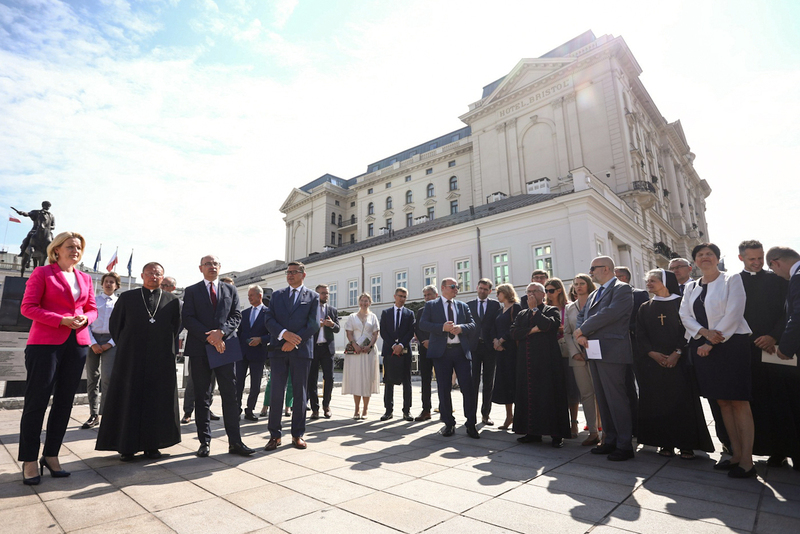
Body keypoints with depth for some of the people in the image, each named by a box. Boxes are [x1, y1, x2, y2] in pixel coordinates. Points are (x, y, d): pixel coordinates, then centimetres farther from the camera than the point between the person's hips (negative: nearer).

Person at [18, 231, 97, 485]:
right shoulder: (42, 273, 1)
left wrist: (85, 319, -5)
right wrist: (62, 320, -16)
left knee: (64, 402, 8)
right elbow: (28, 307, -5)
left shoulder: (85, 278, 15)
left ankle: (51, 456, 19)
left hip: (77, 344, 5)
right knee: (36, 401, 1)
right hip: (45, 343, -5)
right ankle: (29, 461, 12)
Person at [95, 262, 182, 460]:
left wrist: (164, 345, 6)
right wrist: (125, 345, 8)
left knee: (158, 401, 4)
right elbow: (115, 324, 10)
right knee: (129, 400, 5)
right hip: (131, 359, 0)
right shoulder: (127, 297, 5)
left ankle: (152, 444, 16)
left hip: (161, 360, 0)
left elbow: (177, 326, 10)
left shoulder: (172, 300, 5)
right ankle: (127, 446, 16)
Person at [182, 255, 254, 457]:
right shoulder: (191, 291, 8)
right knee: (202, 397, 8)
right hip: (200, 349, -1)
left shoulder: (230, 290, 12)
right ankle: (204, 442, 18)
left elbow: (236, 316, 5)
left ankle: (235, 442, 7)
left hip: (225, 347, 1)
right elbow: (187, 319, -3)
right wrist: (209, 337, -14)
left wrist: (221, 332, -13)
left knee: (230, 396, 1)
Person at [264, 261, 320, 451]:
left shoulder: (313, 297, 5)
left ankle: (298, 435, 17)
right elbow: (269, 320, 2)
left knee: (300, 393, 6)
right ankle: (275, 435, 15)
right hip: (278, 349, 2)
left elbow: (314, 324, -4)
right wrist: (285, 334, -15)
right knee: (276, 393, 3)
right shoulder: (277, 295, 13)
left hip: (301, 350, -1)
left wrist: (295, 341, -13)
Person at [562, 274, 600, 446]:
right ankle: (592, 432, 15)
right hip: (577, 356, 4)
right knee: (585, 393, 7)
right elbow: (567, 333, 12)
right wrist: (574, 352, 0)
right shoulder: (569, 307, 15)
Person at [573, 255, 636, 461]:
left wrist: (582, 330, -13)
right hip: (594, 352, 8)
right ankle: (610, 440, 24)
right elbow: (582, 316, 16)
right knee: (602, 398, 13)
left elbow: (610, 313, -20)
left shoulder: (622, 289, -6)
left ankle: (624, 445, 8)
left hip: (612, 352, -8)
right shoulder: (594, 294, 20)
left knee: (616, 398, -3)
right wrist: (581, 334, -5)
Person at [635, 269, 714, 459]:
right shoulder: (645, 308, 12)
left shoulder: (680, 304, 3)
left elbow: (688, 330, -5)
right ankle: (666, 443, 11)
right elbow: (641, 336, 6)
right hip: (653, 363, 3)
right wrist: (653, 354, -9)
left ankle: (686, 444, 9)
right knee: (659, 403, 3)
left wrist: (677, 353, -15)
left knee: (682, 401, -2)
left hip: (679, 362, -3)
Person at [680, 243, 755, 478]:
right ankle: (736, 454, 18)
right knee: (723, 402, 9)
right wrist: (704, 332, -13)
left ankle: (747, 461, 2)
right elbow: (685, 315, 6)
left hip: (731, 344, -5)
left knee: (739, 402, -4)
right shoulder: (691, 287, 14)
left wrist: (712, 342, -13)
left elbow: (734, 314, -10)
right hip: (702, 347, 5)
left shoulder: (731, 280, -1)